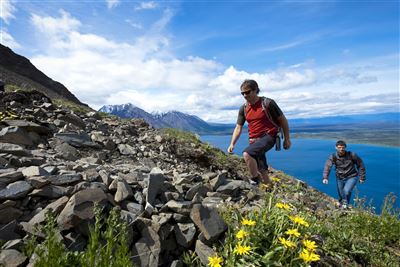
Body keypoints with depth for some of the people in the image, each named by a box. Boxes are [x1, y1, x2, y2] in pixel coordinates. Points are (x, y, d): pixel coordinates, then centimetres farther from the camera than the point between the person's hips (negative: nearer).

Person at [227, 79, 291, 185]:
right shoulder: (243, 109, 4)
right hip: (254, 141, 6)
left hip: (268, 137, -6)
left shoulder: (268, 103, -11)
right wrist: (232, 144, -10)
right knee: (261, 170, 16)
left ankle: (254, 180, -10)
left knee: (247, 153, -29)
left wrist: (287, 139, 0)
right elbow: (238, 128, 2)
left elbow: (283, 120, -3)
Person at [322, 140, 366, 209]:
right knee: (341, 195, 10)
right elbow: (327, 166, -22)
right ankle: (341, 205, 36)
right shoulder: (333, 157, -10)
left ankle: (346, 203, 6)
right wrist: (325, 177, -37)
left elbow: (360, 165, 0)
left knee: (346, 191, -24)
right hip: (340, 178, 2)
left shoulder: (352, 155, -11)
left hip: (351, 177, -2)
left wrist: (362, 177, 0)